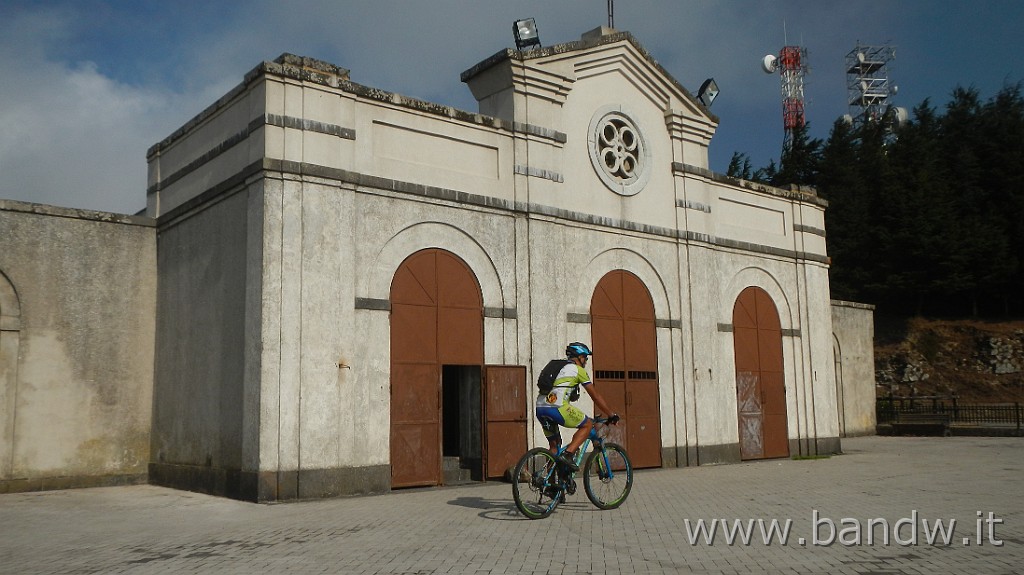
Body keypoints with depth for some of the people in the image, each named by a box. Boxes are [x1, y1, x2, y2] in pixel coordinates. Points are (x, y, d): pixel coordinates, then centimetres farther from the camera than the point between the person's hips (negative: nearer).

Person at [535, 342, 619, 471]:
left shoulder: (559, 368, 31)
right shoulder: (578, 369, 9)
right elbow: (596, 396, 10)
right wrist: (612, 415, 18)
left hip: (540, 408, 8)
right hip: (557, 407, -8)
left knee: (554, 444, 21)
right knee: (587, 424, 10)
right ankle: (568, 454, -6)